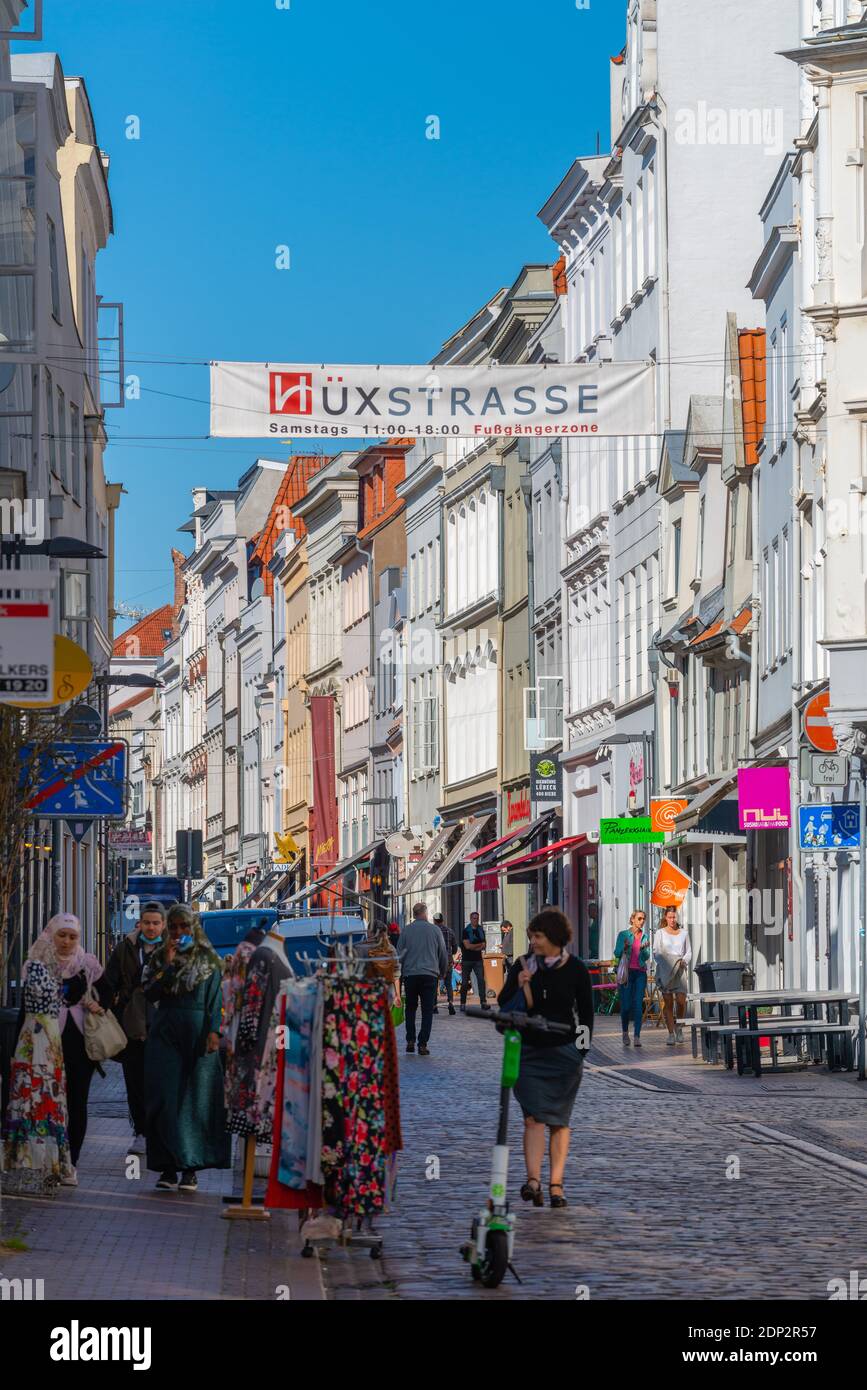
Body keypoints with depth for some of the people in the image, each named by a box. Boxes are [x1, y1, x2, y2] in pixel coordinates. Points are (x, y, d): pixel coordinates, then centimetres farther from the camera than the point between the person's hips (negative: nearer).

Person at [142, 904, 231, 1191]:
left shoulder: (208, 960, 7)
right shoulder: (159, 958, 11)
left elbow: (215, 998, 1)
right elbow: (150, 993, -1)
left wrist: (214, 1031, -11)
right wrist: (168, 965, -9)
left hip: (197, 1033, -2)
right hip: (165, 1035, 2)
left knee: (195, 1100, -3)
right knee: (165, 1099, -4)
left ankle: (190, 1169, -1)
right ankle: (168, 1167, -2)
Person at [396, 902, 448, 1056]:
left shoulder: (406, 930, 2)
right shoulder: (435, 930, 2)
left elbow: (399, 954, 4)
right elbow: (443, 953, 8)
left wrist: (400, 973, 14)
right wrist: (442, 972, 22)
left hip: (410, 974, 1)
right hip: (430, 974, -1)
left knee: (410, 1008, 15)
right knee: (427, 1010, 2)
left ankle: (410, 1041, 6)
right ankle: (423, 1044, -5)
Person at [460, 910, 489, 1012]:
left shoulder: (481, 931, 10)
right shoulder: (466, 931, -2)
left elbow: (483, 946, 3)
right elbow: (467, 945, -12)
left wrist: (473, 947, -10)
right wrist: (480, 945, -2)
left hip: (478, 960, 3)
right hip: (467, 960, -3)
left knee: (481, 980, -11)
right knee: (465, 982, 2)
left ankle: (483, 1002, -15)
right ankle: (463, 1004, 8)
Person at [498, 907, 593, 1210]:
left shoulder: (575, 969, -2)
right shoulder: (522, 966, 3)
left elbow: (586, 1012, 5)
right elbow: (504, 1004, 3)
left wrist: (581, 1049, 0)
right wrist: (522, 985, -14)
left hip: (564, 1053, -1)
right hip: (529, 1051, 1)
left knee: (558, 1120, 4)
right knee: (533, 1117, -11)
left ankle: (556, 1185, 8)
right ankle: (533, 1180, -21)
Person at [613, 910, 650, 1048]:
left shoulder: (644, 936, 11)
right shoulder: (623, 934, 2)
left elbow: (647, 957, 8)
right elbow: (617, 954, 0)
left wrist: (644, 949, -12)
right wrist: (624, 947, -19)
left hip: (640, 972, 2)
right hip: (627, 972, -2)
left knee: (638, 1005, -6)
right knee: (626, 1004, -1)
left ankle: (637, 1036, -6)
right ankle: (625, 1032, 20)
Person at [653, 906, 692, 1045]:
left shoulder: (683, 932, 13)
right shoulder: (660, 933, 6)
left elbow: (689, 952, 16)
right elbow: (656, 952, 2)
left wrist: (684, 960, -5)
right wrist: (664, 963, -15)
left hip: (680, 970, 1)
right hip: (665, 970, -1)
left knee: (681, 1001, -10)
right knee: (668, 1002, -4)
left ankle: (678, 1026, 14)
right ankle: (671, 1033, 0)